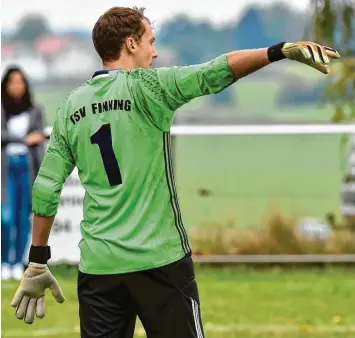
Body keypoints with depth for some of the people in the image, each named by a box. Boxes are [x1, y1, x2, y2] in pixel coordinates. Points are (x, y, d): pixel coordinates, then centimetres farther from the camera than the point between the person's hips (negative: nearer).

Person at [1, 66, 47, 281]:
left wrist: (42, 173, -3)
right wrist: (25, 139, -10)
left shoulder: (35, 111, 10)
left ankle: (18, 264, 6)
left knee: (23, 217, 1)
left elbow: (39, 143, 5)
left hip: (27, 165, 2)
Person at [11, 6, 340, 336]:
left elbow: (46, 188, 9)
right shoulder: (145, 87, -6)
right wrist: (281, 51, -24)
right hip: (158, 259, -4)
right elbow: (214, 72, -18)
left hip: (97, 264, 4)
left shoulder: (70, 107, 8)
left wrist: (37, 262, 15)